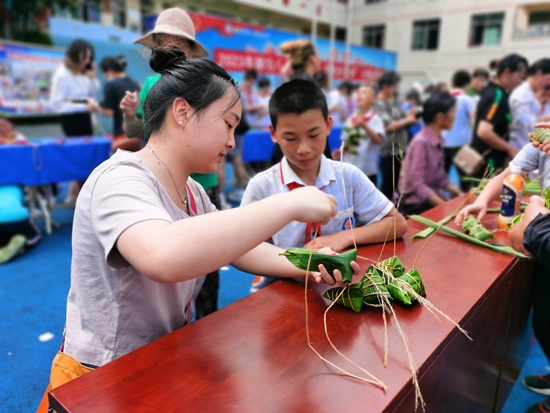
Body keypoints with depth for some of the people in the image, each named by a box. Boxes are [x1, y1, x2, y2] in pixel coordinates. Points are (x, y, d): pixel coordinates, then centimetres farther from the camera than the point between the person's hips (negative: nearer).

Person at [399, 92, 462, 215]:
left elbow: (441, 178, 13)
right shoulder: (421, 142, -18)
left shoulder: (438, 140, 5)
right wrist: (444, 205, -24)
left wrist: (459, 193, 0)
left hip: (433, 196, 8)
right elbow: (417, 184, -20)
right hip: (416, 203, -7)